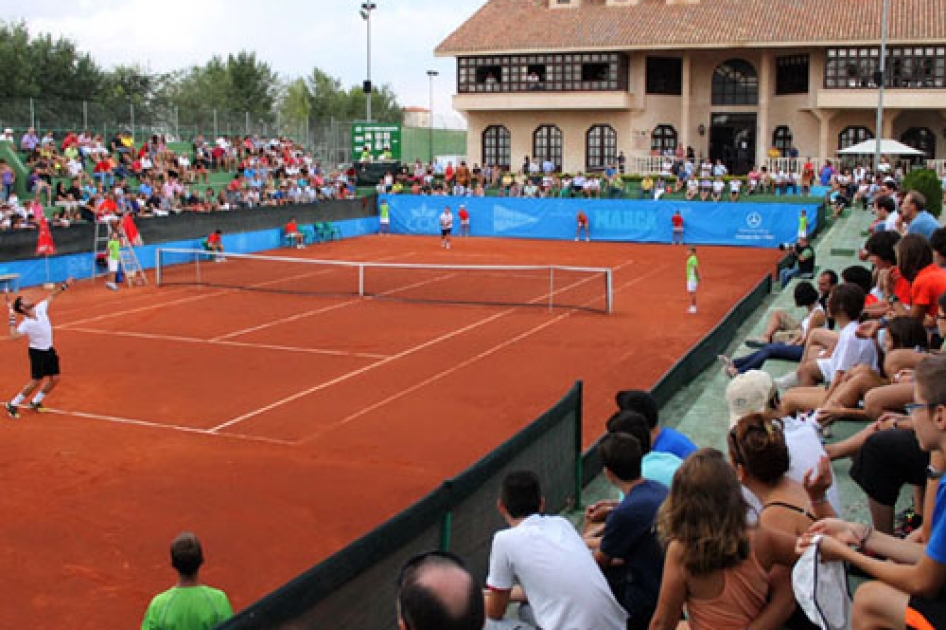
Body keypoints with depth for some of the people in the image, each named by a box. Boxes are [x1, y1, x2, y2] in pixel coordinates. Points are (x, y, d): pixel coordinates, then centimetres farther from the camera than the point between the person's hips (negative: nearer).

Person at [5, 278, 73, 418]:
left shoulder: (40, 308, -5)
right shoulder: (26, 324, -21)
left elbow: (52, 296, 7)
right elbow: (13, 336, -34)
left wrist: (64, 286, 4)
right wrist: (12, 320, -34)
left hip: (49, 350, 7)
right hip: (37, 352, -7)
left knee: (54, 378, 6)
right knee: (36, 381, -7)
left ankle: (35, 402, 22)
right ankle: (12, 404, 8)